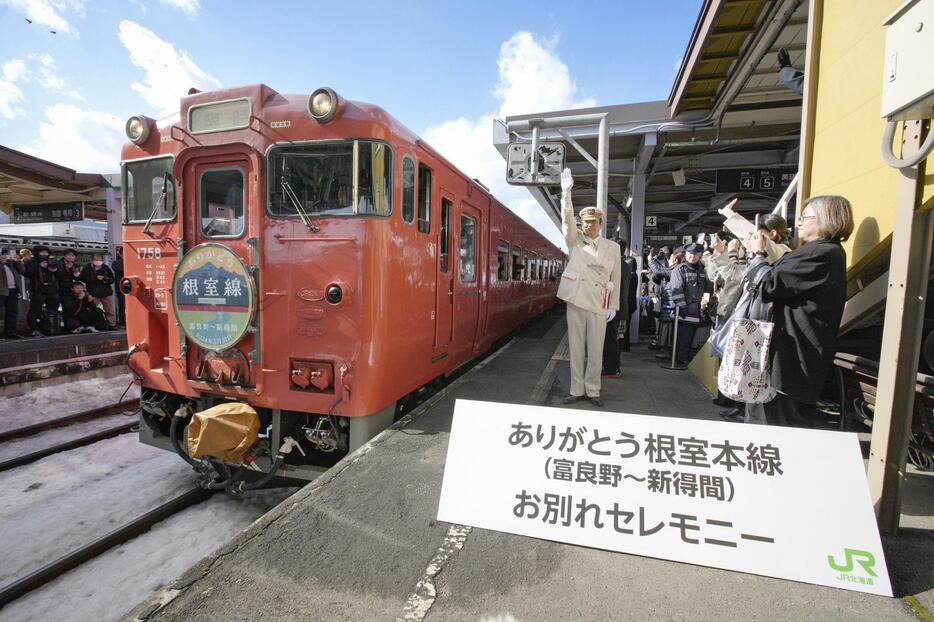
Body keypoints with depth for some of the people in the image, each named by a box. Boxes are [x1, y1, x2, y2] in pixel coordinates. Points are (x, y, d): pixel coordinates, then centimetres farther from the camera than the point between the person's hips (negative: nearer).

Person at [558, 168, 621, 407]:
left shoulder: (612, 247, 8)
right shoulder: (575, 241, 7)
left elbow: (615, 279, 8)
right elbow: (567, 219, -8)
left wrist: (614, 306, 4)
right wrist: (566, 193, -22)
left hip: (599, 305, 0)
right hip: (576, 301, 0)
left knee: (595, 350, 3)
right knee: (576, 349, 5)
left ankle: (593, 390, 16)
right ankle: (576, 390, 14)